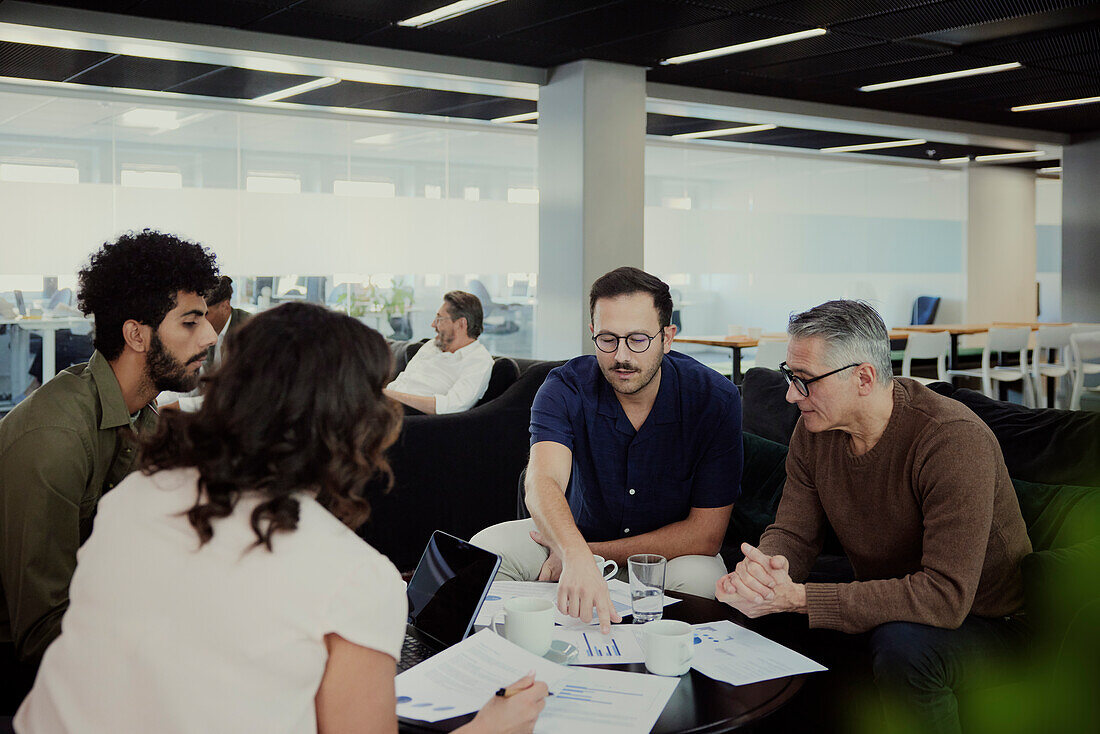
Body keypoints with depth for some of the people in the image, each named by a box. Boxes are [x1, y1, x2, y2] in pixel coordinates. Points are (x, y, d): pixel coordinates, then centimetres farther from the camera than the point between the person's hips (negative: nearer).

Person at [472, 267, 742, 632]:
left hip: (673, 550, -1)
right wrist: (577, 556, -58)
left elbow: (705, 535, -20)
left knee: (698, 577, -35)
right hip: (579, 532, 2)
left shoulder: (714, 397, -21)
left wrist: (594, 553, -25)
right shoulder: (565, 388, -18)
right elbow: (542, 482, -36)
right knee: (485, 549, -21)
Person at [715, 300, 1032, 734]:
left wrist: (797, 597, -35)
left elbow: (945, 595, -33)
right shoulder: (814, 430, -5)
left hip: (982, 621, -5)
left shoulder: (954, 438, -27)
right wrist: (759, 568, -28)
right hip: (882, 608, 6)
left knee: (902, 646, -35)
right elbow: (792, 534, -1)